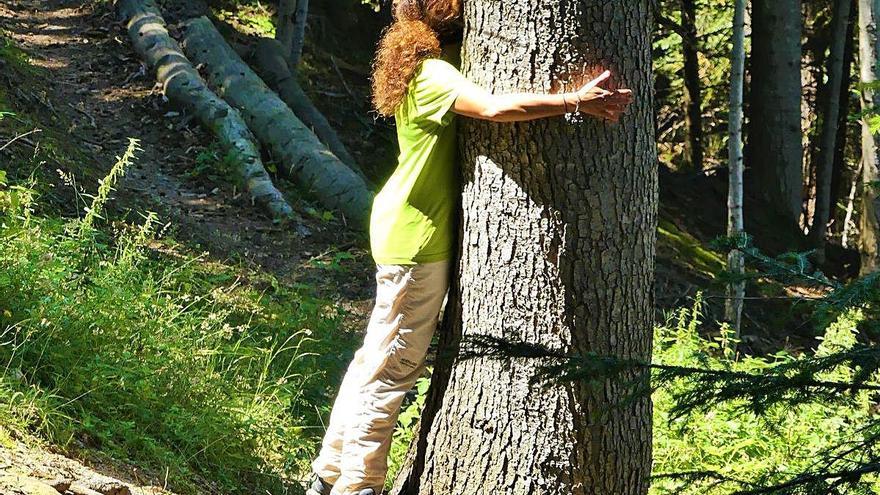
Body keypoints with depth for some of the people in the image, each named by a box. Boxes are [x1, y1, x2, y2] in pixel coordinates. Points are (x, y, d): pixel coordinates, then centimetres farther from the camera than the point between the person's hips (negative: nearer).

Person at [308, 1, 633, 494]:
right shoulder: (433, 73, -21)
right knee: (394, 365, -2)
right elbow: (495, 107, -36)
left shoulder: (443, 61, 10)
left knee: (380, 358, 17)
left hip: (408, 232, 10)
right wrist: (576, 101, -33)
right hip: (416, 238, -10)